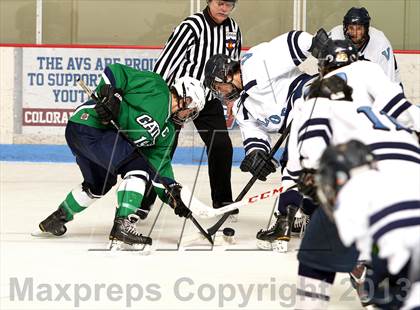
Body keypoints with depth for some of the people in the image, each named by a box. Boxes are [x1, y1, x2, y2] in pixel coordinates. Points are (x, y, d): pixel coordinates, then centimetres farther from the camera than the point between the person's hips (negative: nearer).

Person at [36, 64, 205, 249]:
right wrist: (110, 95, -22)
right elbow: (115, 72, -10)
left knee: (100, 184, 27)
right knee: (137, 168, -16)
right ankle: (123, 225, -21)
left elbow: (159, 165, 13)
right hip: (89, 123, -10)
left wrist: (173, 193, 1)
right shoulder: (154, 86, -6)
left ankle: (57, 218, 43)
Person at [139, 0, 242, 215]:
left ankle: (222, 201, 15)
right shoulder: (192, 26, -19)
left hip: (208, 99, 6)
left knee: (222, 147, -1)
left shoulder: (233, 29, 2)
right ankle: (142, 202, 0)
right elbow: (166, 60, -20)